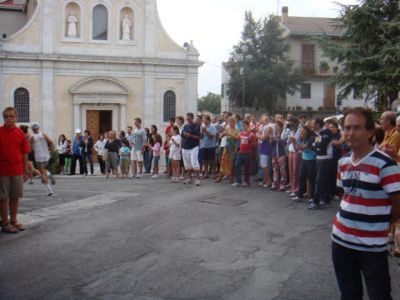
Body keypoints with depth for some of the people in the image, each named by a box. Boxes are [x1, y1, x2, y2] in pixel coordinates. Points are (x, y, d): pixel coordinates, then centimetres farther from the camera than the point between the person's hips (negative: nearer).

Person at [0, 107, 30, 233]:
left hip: (17, 170, 3)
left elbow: (25, 153, 7)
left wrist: (26, 170, 6)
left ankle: (13, 220, 25)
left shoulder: (20, 133, 3)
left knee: (15, 197, 12)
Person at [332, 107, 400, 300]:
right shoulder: (343, 163, 6)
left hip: (372, 245, -6)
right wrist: (348, 217, 7)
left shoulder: (384, 164, -16)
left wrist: (379, 224, 1)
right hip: (341, 239, 6)